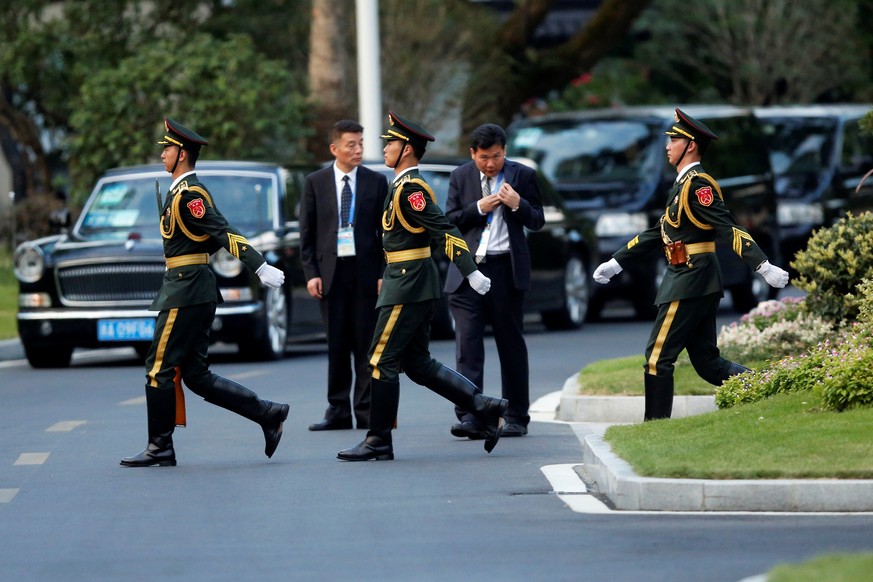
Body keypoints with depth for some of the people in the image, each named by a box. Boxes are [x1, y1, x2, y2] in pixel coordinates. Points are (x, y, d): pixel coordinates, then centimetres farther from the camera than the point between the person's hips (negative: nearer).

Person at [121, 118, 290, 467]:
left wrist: (261, 268, -25)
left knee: (159, 368, -4)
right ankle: (268, 415, 9)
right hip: (198, 291, 10)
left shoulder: (188, 194, -14)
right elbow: (217, 237, 22)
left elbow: (224, 232, -21)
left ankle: (160, 448, 1)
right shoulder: (186, 192, 17)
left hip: (186, 292, -10)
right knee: (197, 376, 10)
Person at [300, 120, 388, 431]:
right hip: (331, 271, 0)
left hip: (365, 270, 0)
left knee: (366, 344, 1)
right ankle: (338, 411, 7)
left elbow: (386, 230, 4)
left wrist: (386, 273, -4)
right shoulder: (315, 183, 5)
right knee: (336, 344, 3)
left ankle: (367, 411, 5)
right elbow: (307, 232, 5)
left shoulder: (376, 182, 4)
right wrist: (311, 273, -4)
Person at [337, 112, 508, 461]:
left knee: (382, 361, -5)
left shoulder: (409, 188, -16)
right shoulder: (405, 186, 16)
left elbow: (445, 230, -22)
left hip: (408, 285, -10)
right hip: (413, 284, 10)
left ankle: (378, 442, -1)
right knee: (417, 365, 12)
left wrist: (471, 272, -26)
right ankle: (485, 408, 9)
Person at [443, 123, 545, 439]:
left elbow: (537, 221, 5)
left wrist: (518, 204, -14)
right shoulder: (460, 177, 8)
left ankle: (516, 418, 15)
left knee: (511, 344, 7)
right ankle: (469, 418, -14)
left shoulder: (522, 175, 4)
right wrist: (478, 208, -10)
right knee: (468, 344, -8)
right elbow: (450, 221, 6)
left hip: (506, 268, -1)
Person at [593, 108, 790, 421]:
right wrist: (616, 262, 28)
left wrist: (763, 266, -30)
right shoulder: (684, 184, 19)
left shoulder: (698, 184, -12)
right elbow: (659, 232, 26)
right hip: (702, 285, 10)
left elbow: (728, 227, -22)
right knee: (706, 361, 9)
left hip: (690, 282, -10)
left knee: (658, 356, -5)